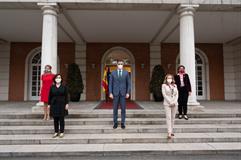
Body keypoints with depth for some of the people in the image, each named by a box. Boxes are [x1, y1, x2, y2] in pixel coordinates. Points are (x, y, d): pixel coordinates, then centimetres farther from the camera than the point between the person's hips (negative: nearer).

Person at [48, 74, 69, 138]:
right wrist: (49, 104, 4)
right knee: (55, 119, 7)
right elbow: (50, 96, 7)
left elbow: (66, 96, 0)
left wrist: (67, 104, -6)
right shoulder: (52, 87, 5)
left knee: (61, 119, 3)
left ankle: (61, 132, 13)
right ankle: (56, 132, 18)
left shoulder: (64, 87, 1)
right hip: (54, 105, 2)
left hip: (62, 105, -2)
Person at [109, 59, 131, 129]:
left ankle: (123, 123, 13)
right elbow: (110, 83, 3)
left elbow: (128, 83, 4)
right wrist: (110, 93, -5)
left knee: (123, 109, 3)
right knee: (115, 109, 4)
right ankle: (115, 123, 14)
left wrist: (128, 93, -4)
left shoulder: (126, 73, 4)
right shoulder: (113, 73, 4)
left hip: (123, 93, 0)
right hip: (115, 93, 0)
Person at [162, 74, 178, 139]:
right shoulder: (164, 85, 0)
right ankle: (169, 133, -10)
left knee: (173, 117, 8)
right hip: (167, 104, -4)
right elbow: (164, 94, -7)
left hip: (174, 104, 4)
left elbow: (176, 94, 7)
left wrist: (174, 102, -8)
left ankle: (171, 131, 18)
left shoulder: (175, 85, 12)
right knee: (168, 117, -9)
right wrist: (170, 102, -13)